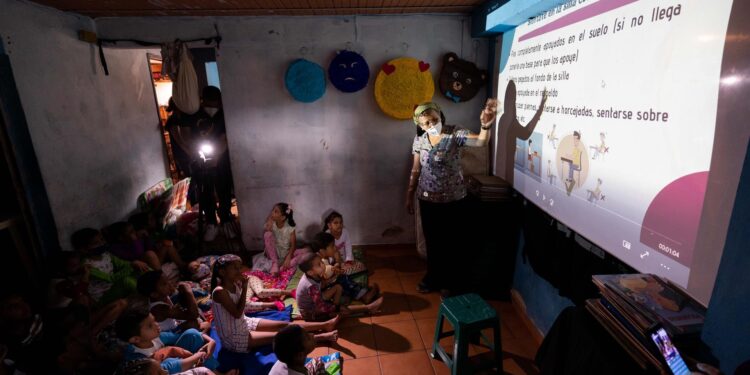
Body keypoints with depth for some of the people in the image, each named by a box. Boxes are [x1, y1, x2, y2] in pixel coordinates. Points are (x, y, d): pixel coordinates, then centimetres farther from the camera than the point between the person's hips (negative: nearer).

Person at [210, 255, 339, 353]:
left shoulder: (235, 283, -3)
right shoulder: (220, 291, -27)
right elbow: (237, 313, -26)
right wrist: (244, 288, -26)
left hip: (244, 323, 8)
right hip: (233, 338, -8)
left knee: (283, 325, -1)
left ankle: (324, 325, -2)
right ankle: (322, 337, -16)